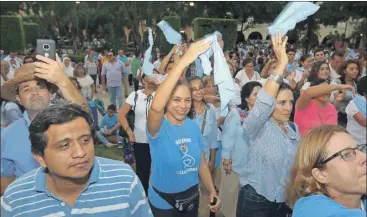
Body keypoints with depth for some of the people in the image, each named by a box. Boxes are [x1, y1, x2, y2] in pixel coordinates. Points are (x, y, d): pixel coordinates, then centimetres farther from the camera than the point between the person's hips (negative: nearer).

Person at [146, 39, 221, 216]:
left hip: (191, 197, 4)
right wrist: (183, 62, -49)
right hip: (163, 201, -4)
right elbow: (156, 106, -45)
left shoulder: (193, 126, -6)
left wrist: (212, 191, -3)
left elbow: (201, 163, 5)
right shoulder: (159, 128, -21)